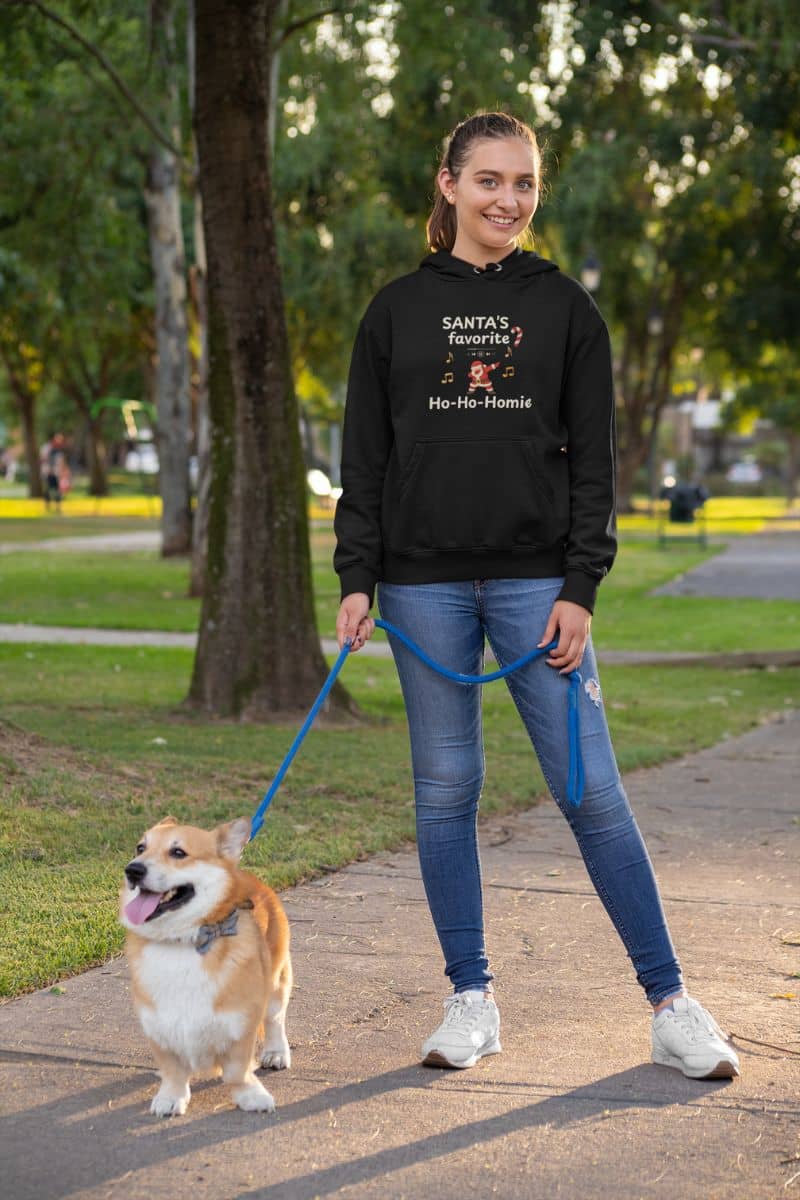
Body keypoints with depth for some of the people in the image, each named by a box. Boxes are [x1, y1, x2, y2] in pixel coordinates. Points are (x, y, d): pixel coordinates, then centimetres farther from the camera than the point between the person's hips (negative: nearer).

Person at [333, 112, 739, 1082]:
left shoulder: (564, 308, 6)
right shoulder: (397, 310, 7)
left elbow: (592, 460, 3)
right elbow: (366, 458, 8)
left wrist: (581, 588, -6)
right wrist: (356, 580, -1)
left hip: (535, 581, -1)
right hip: (426, 583, 1)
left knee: (591, 789, -4)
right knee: (445, 791, 5)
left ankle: (670, 1004, 3)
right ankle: (471, 1001, 16)